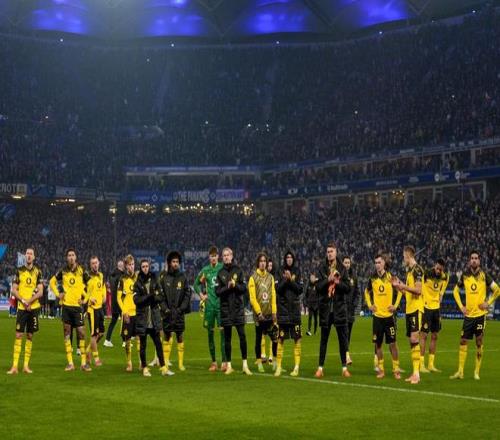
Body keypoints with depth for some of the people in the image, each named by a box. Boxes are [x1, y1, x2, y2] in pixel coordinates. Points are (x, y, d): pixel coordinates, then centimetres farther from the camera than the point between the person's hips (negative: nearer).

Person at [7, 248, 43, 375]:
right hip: (21, 307, -1)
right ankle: (15, 366, -7)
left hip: (34, 307, 1)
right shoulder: (19, 271, 5)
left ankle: (26, 365, 10)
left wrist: (30, 301, -14)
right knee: (18, 335, -6)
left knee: (30, 336, 4)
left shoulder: (37, 272, 5)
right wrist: (23, 301, -12)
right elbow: (14, 290, 1)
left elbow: (40, 292, -1)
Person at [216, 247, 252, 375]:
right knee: (227, 337, 6)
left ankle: (245, 364, 0)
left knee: (242, 335, -6)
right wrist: (227, 287, -15)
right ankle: (229, 365, 12)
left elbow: (244, 288, 1)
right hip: (225, 308, 1)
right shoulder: (220, 273, 7)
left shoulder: (238, 270, 4)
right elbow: (217, 291, 0)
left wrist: (235, 285, -16)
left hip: (238, 307, -1)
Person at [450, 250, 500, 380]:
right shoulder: (465, 275, 4)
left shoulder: (484, 275, -3)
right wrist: (460, 306, 7)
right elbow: (455, 291, 17)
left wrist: (488, 303, -6)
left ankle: (477, 372, 9)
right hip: (468, 314, 3)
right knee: (463, 341, 2)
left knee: (479, 343, 0)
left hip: (480, 314, -3)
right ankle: (460, 371, 7)